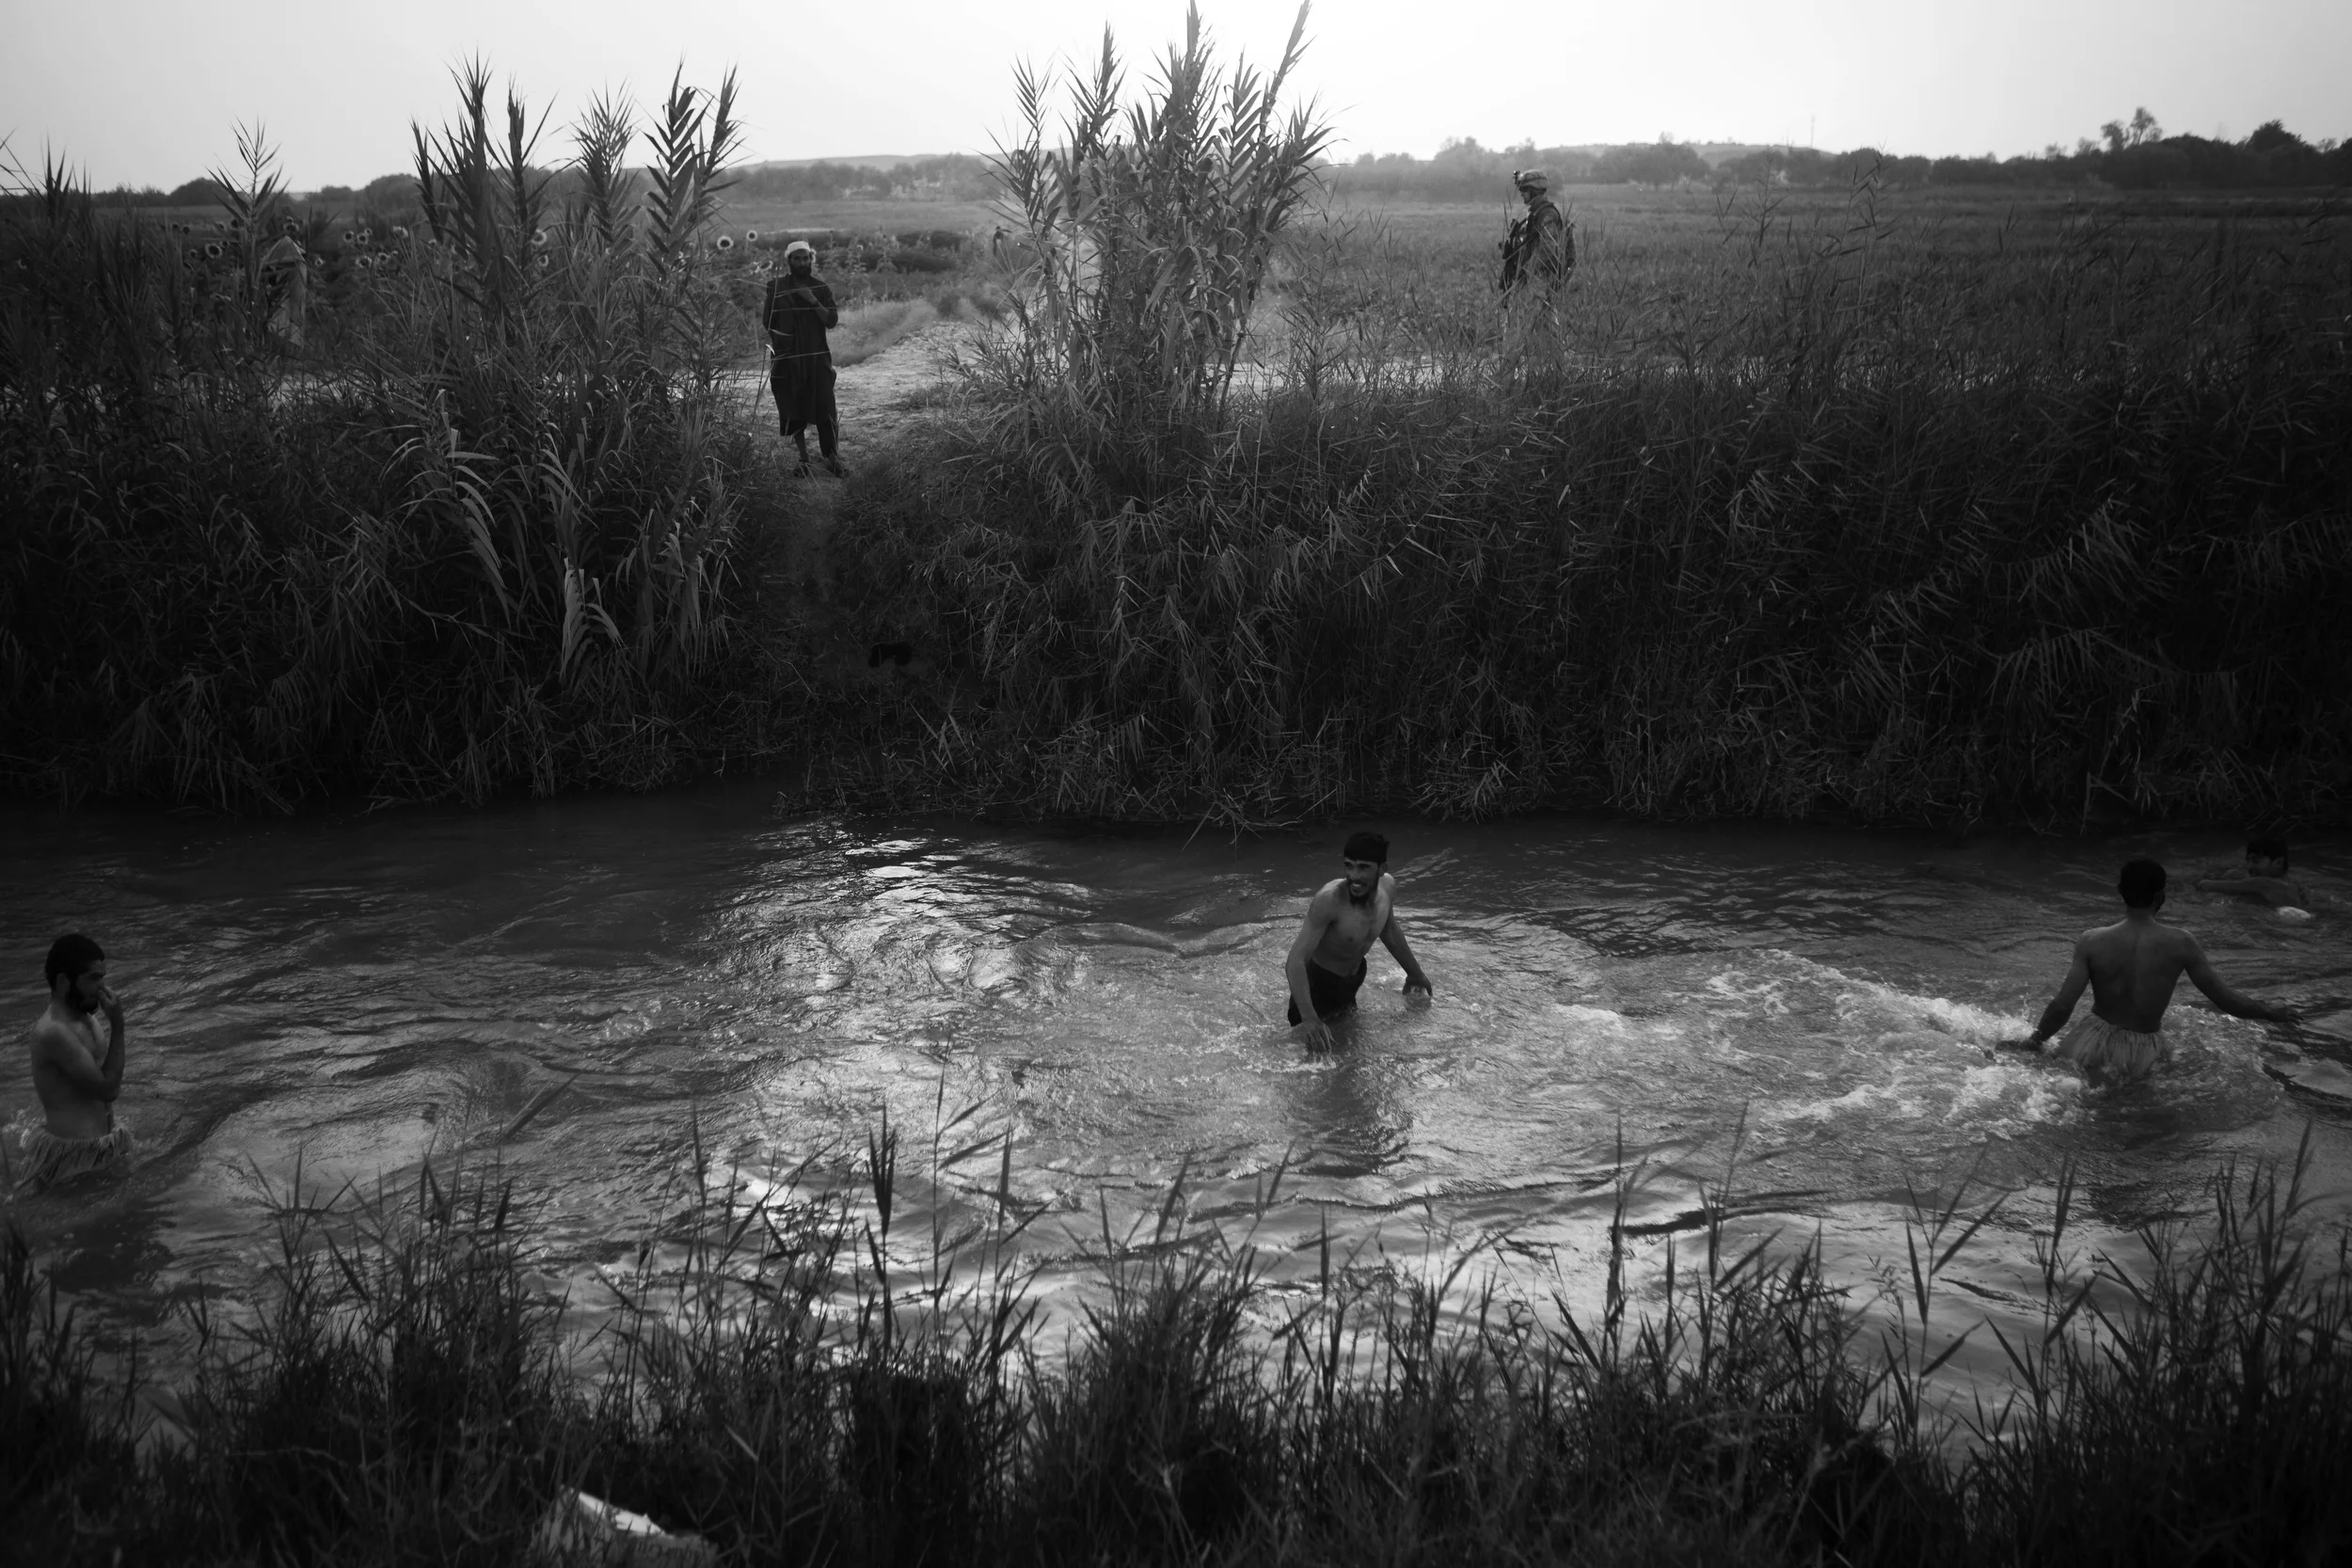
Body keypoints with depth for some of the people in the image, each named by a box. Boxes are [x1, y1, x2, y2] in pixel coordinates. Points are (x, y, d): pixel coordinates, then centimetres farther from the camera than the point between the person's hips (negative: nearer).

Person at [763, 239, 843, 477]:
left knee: (825, 410, -9)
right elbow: (767, 322, 6)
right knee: (794, 413, 2)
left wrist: (814, 302, -14)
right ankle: (803, 460, 11)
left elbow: (832, 321, -2)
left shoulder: (822, 288, 7)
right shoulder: (777, 287, 5)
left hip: (817, 357, 0)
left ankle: (832, 459, -3)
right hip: (787, 358, 0)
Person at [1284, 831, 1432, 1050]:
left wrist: (1415, 973, 22)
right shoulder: (1329, 899, -35)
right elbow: (1296, 961, -38)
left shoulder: (1387, 886, -14)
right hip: (1318, 982, -7)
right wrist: (1309, 1019, -50)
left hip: (1354, 981, 7)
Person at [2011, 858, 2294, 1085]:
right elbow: (2225, 1000, -5)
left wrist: (2036, 1041, 2)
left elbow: (2062, 1006, -16)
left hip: (2096, 1047, -1)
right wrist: (2271, 1015, 14)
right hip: (2145, 1056, 1)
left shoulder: (2092, 942, -12)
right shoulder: (2180, 944, -10)